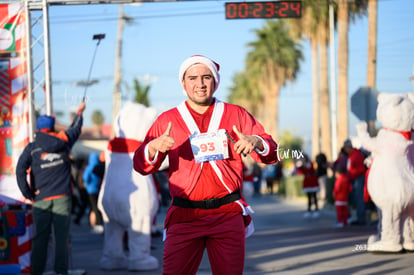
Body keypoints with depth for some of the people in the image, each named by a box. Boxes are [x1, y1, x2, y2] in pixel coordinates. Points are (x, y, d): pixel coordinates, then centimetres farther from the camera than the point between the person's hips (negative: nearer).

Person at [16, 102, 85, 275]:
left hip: (41, 199, 1)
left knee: (40, 238, 4)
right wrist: (79, 112, 40)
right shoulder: (62, 141, 3)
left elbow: (20, 169, -9)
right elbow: (75, 129, 22)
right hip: (62, 198, 0)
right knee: (61, 237, 1)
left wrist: (27, 193, -2)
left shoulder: (31, 148, 2)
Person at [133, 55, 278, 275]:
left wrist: (256, 142, -19)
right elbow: (141, 165, 2)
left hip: (228, 215, 1)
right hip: (184, 215, -1)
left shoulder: (236, 115, 10)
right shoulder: (167, 120, 9)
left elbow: (271, 153, 4)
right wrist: (153, 147, -21)